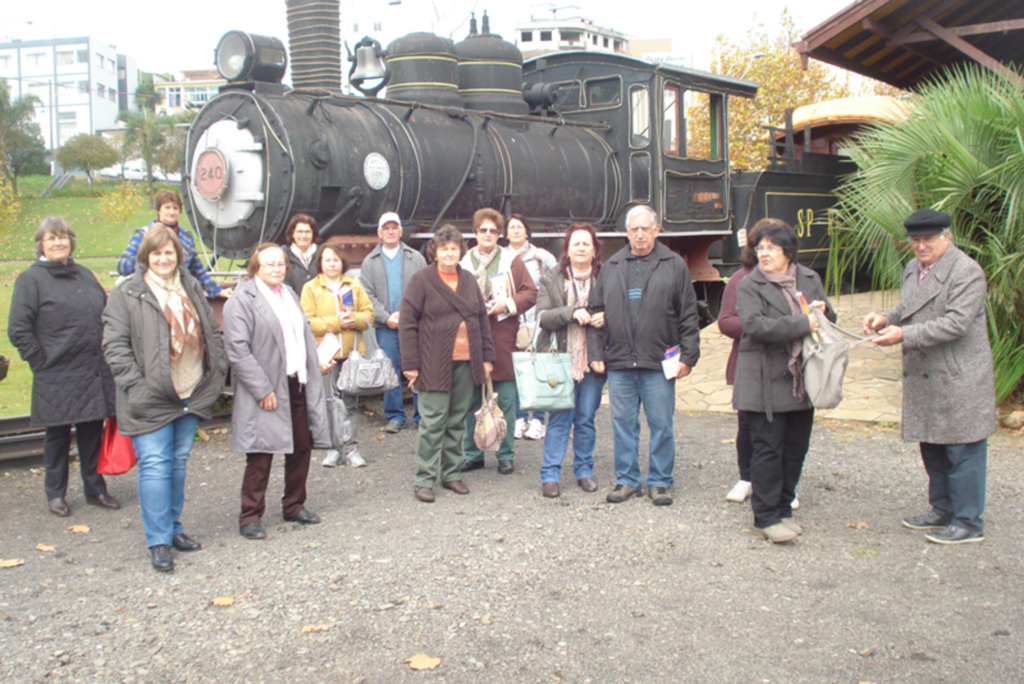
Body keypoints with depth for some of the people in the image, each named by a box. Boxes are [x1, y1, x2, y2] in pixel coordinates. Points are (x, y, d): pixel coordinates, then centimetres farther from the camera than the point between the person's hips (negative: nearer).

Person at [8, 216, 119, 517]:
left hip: (94, 373, 5)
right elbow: (18, 329, -7)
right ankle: (56, 494, 20)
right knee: (57, 435, 6)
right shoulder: (31, 279, -3)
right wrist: (41, 361, -10)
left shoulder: (85, 275, 14)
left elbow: (106, 314, 19)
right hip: (57, 377, -5)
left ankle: (95, 489, 24)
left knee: (93, 432, 11)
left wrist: (106, 354, 9)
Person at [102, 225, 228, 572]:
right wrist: (136, 383, -16)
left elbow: (212, 332, 17)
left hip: (192, 394, 6)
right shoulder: (127, 294, -5)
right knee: (155, 466, -6)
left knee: (179, 463, 14)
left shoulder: (191, 288, 12)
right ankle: (159, 541, 1)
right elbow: (115, 345, -9)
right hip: (151, 399, -5)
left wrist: (217, 371, 7)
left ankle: (173, 528, 27)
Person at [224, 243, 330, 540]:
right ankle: (250, 517, 10)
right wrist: (262, 390, -18)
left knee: (302, 448, 13)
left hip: (298, 385, 7)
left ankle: (294, 506, 29)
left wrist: (313, 368, 9)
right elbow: (237, 351, -16)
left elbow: (305, 336, 21)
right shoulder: (242, 300, -9)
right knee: (260, 456, -2)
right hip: (267, 393, -7)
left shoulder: (290, 295, 16)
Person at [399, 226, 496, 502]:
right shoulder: (421, 279, -3)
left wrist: (487, 356, 10)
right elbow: (407, 322, -6)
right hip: (434, 363, -5)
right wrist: (410, 363, -10)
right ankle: (424, 479, 5)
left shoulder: (469, 280, 12)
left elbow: (482, 319, 16)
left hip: (466, 363, 5)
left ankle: (451, 472, 21)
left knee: (457, 420, 10)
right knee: (433, 422, -4)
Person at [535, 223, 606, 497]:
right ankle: (550, 475, 6)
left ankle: (584, 471, 22)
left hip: (593, 360, 1)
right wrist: (572, 312, -20)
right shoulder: (552, 279, 4)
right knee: (559, 418, 0)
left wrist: (605, 318, -10)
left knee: (586, 419, 9)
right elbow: (542, 316, -5)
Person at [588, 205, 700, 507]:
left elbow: (688, 316, 2)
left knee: (661, 425, 4)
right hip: (618, 362, 3)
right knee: (623, 425, 9)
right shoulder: (611, 267, 12)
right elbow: (596, 312, 12)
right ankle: (626, 480, 20)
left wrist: (688, 356, -4)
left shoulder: (674, 265, 4)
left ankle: (659, 482, 16)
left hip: (659, 363, -2)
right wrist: (596, 353, 5)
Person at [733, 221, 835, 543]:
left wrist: (822, 311, -4)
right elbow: (755, 325, -21)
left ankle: (783, 509, 24)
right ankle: (766, 517, 6)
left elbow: (828, 320, 20)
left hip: (802, 381, 5)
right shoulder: (749, 286, -4)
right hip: (765, 382, -5)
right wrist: (802, 324, -22)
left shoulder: (810, 279, 12)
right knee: (767, 450, -2)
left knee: (796, 449, 11)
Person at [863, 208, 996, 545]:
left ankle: (968, 523, 10)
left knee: (962, 452, -1)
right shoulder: (913, 268, 12)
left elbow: (956, 324, -22)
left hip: (959, 379, -8)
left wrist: (904, 335, -26)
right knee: (932, 447, 18)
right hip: (923, 378, 9)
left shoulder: (966, 272, -14)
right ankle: (942, 510, 32)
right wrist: (886, 318, 0)